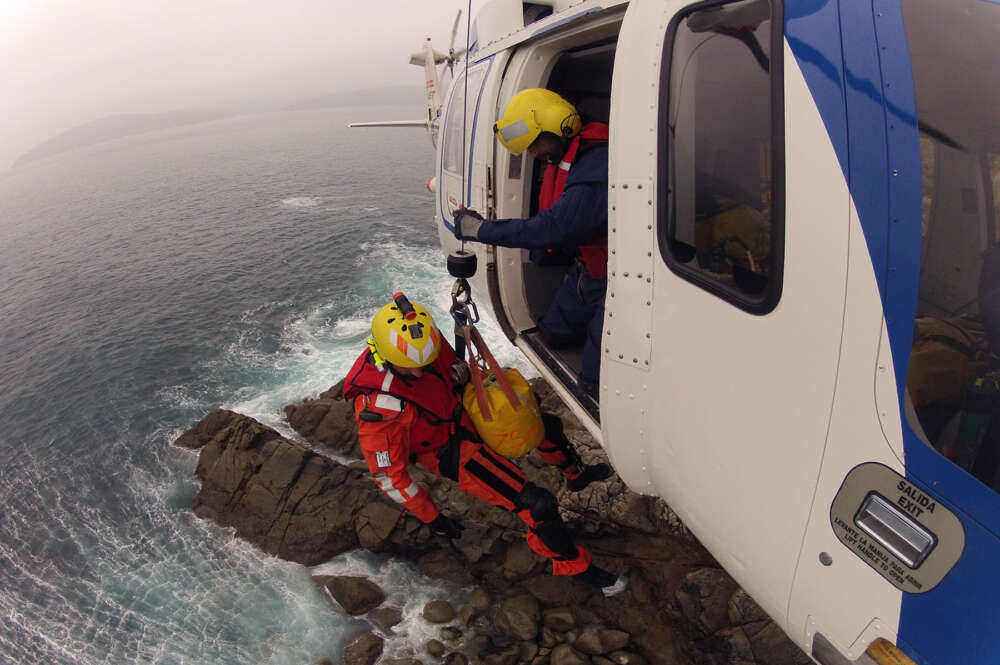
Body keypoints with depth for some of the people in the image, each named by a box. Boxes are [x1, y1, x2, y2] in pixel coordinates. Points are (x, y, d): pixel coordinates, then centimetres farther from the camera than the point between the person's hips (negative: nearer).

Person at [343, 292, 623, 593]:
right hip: (447, 451, -7)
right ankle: (574, 565, 12)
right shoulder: (377, 407, -34)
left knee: (547, 425, 19)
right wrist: (431, 518, -12)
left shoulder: (428, 341, -19)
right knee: (538, 505, -17)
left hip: (466, 415, 7)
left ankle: (576, 475, 51)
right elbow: (388, 475, -21)